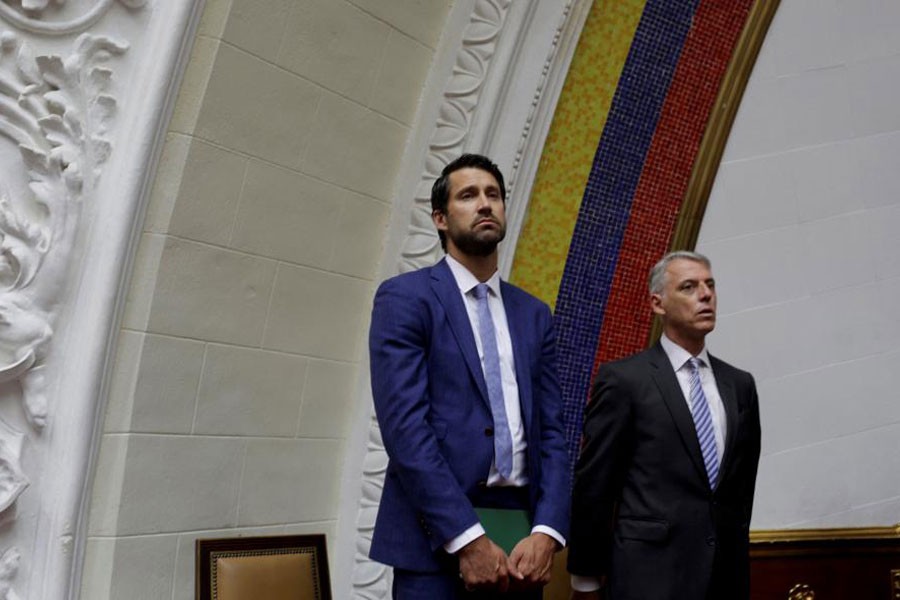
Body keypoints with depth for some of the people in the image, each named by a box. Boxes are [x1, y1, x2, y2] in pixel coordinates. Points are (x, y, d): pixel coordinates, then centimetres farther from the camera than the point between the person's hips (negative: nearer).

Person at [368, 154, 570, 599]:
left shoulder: (533, 315, 14)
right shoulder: (404, 297, -2)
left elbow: (550, 431, 8)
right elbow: (404, 426, -12)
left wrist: (545, 531, -7)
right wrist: (468, 539, -17)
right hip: (437, 538, -5)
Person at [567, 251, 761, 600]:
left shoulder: (740, 385, 10)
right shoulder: (623, 379, -5)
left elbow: (743, 483, 16)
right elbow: (593, 483, -4)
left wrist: (736, 551, 17)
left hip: (726, 571, 5)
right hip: (650, 570, -5)